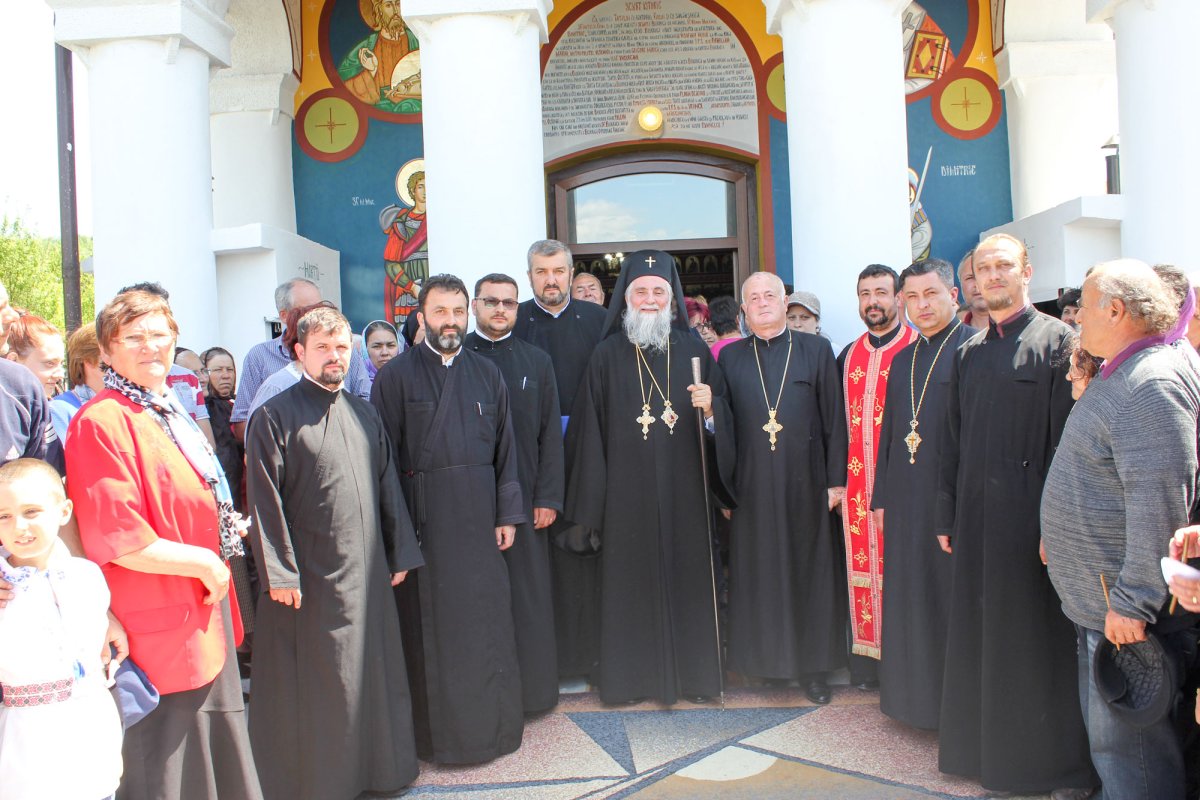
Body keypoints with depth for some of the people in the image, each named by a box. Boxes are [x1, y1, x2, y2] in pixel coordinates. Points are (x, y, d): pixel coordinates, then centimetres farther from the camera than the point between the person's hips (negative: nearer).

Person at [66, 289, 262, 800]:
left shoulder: (171, 415, 13)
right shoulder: (101, 422, -16)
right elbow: (116, 539, -22)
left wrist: (227, 529, 7)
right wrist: (203, 562, -14)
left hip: (202, 617, 9)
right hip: (157, 628, -9)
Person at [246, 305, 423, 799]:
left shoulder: (364, 414, 11)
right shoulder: (274, 417, -6)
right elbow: (265, 502, -10)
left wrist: (400, 553, 10)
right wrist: (279, 572, -14)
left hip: (367, 572, 6)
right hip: (310, 574, -5)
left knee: (375, 674, 14)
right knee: (317, 684, 4)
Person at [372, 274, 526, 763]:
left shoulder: (486, 374, 8)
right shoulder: (396, 375, -2)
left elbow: (505, 448, 7)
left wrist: (508, 513, 1)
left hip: (479, 516, 3)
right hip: (422, 516, -3)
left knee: (486, 619, 9)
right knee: (430, 623, 5)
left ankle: (491, 721, 26)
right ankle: (439, 730, 21)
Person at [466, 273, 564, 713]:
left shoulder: (537, 362, 9)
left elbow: (550, 434, 6)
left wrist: (548, 497, -2)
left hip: (523, 497, 2)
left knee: (528, 593, 7)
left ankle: (532, 686, 21)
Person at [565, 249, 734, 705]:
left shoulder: (694, 352, 6)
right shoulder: (608, 356, 2)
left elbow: (726, 419, 10)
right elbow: (590, 429, 0)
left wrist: (711, 408, -14)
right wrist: (591, 502, -3)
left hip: (684, 491, 1)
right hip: (627, 493, -1)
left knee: (687, 576, 7)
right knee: (630, 583, 5)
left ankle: (691, 671, 22)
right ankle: (630, 676, 19)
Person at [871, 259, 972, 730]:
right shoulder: (902, 361, 15)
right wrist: (880, 497, 14)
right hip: (906, 501, 7)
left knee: (953, 599, 2)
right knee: (909, 602, 13)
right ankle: (915, 695, 27)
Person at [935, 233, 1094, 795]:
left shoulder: (1057, 340, -5)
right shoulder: (968, 353, 13)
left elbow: (1066, 436, -10)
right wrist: (946, 515, 10)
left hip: (1029, 509, -5)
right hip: (976, 511, 6)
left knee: (1034, 637, 3)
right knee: (979, 635, 12)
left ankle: (1045, 755, 20)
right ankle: (985, 746, 27)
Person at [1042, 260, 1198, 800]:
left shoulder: (1153, 382, -21)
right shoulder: (1120, 374, 13)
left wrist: (1131, 601, -26)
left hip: (1125, 608, -10)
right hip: (1097, 599, 10)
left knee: (1125, 744, 0)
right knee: (1106, 733, 21)